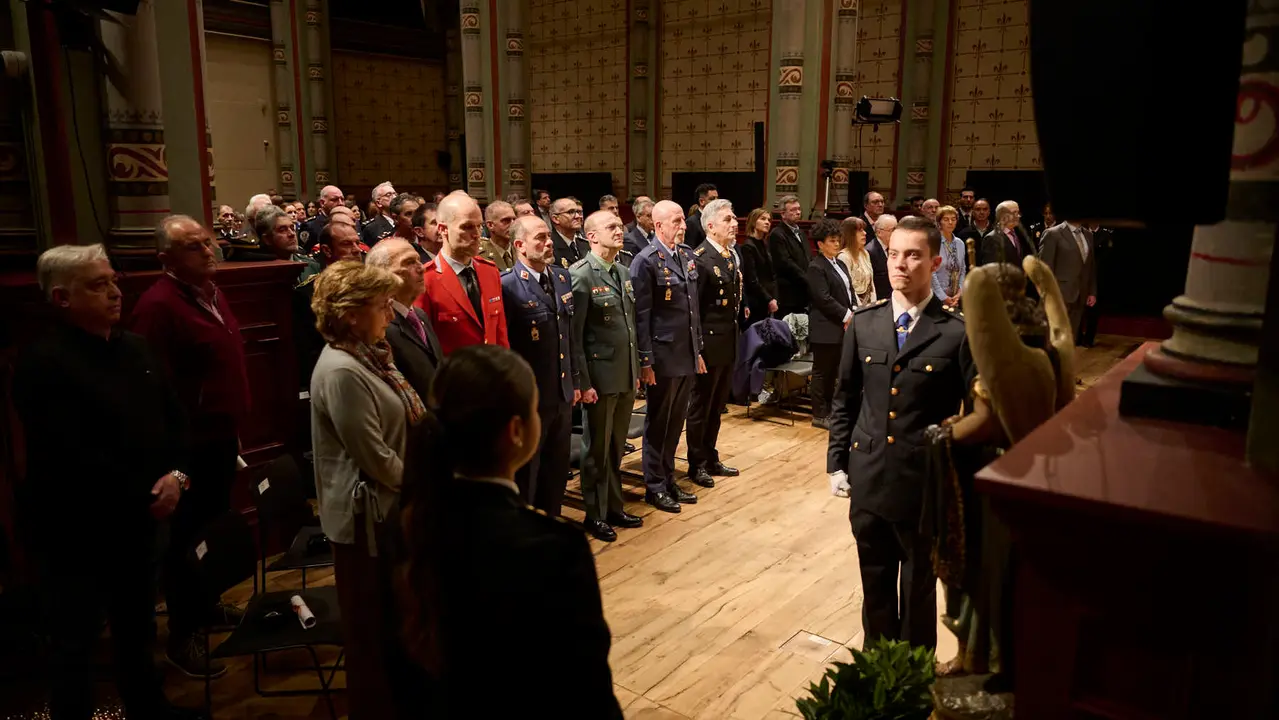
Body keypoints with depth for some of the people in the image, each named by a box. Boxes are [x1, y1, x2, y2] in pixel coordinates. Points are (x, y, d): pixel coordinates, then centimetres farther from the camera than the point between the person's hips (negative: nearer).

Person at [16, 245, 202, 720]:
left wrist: (176, 474, -9)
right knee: (75, 645, 8)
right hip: (74, 533, -7)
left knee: (137, 626, 23)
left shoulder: (134, 348, 6)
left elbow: (172, 418, 9)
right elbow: (72, 462, -24)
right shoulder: (42, 364, -18)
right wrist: (144, 497, -18)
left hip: (134, 522, 8)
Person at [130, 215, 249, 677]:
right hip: (191, 444, -9)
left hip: (221, 436, 9)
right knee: (187, 537, 4)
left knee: (214, 528, 22)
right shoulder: (158, 306, -20)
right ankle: (182, 635, 19)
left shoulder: (209, 292, 10)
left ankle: (206, 605, 40)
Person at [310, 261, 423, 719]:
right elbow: (376, 458, -23)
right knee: (372, 624, 9)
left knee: (396, 615, 23)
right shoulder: (341, 372, -23)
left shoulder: (370, 355, 7)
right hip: (367, 516, -9)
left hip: (391, 507, 9)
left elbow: (410, 425, 14)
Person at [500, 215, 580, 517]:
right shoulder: (507, 286, -16)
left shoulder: (562, 277, 7)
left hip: (562, 394, 7)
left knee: (557, 471, 19)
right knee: (524, 475, 11)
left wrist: (574, 380, 14)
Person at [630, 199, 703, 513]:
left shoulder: (687, 255, 10)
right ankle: (654, 486, 20)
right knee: (658, 423, 7)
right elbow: (641, 315, -13)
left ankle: (668, 480, 29)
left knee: (676, 422, 15)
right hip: (663, 356, -6)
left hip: (687, 355, 7)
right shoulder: (646, 261, -12)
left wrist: (698, 349, 14)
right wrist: (645, 361, -15)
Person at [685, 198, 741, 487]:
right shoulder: (699, 258, -16)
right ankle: (697, 465, 20)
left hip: (729, 343, 8)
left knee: (716, 406, 18)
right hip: (709, 343, -8)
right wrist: (696, 349, -19)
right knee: (700, 407, 7)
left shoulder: (731, 255, 10)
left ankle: (711, 459, 30)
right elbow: (692, 309, -18)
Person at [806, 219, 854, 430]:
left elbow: (850, 290, 16)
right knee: (822, 371, 0)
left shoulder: (840, 264, 16)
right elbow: (824, 299, -18)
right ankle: (819, 415, 7)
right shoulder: (816, 267, -11)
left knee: (833, 371, 13)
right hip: (826, 328, -8)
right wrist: (846, 316, -14)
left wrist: (853, 312, -2)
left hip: (842, 327, 8)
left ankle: (830, 409, 21)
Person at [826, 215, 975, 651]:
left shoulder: (956, 332, -11)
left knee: (918, 589, 14)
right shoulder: (864, 323, 2)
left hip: (925, 483, -3)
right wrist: (837, 461, 6)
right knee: (875, 584, 18)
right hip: (868, 479, 4)